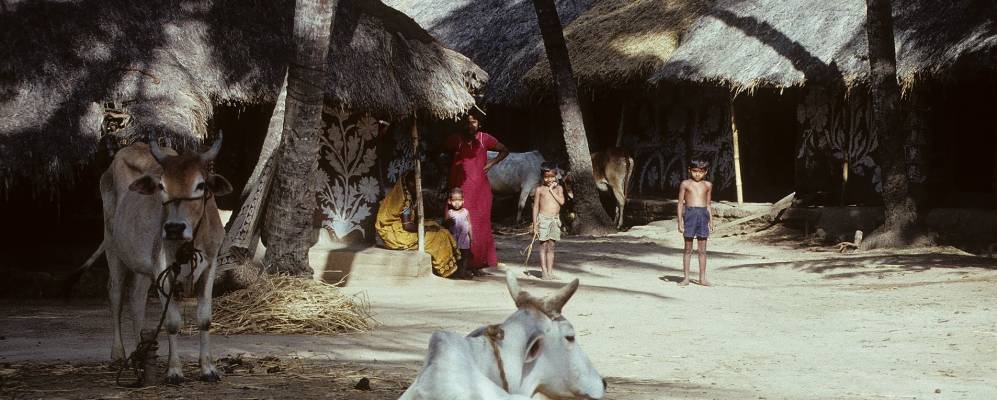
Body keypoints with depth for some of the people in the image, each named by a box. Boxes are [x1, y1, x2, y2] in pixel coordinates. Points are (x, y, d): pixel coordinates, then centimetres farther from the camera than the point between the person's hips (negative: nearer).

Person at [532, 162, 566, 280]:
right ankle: (544, 272, 1)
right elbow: (536, 207, 1)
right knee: (544, 246, -1)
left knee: (551, 247, 6)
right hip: (543, 219, -3)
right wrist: (535, 225, -3)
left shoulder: (558, 188, 9)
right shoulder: (539, 189, 1)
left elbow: (562, 201, -7)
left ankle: (550, 272, 9)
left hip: (555, 220, 3)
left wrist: (552, 190, -7)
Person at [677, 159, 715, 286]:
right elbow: (680, 203, 3)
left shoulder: (707, 185, 11)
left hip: (703, 214, 2)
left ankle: (702, 278, 9)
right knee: (688, 248, 1)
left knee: (702, 249, 4)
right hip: (690, 213, -2)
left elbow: (708, 204, 17)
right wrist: (680, 220, -4)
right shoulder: (685, 184, 3)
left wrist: (711, 220, 10)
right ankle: (686, 277, 5)